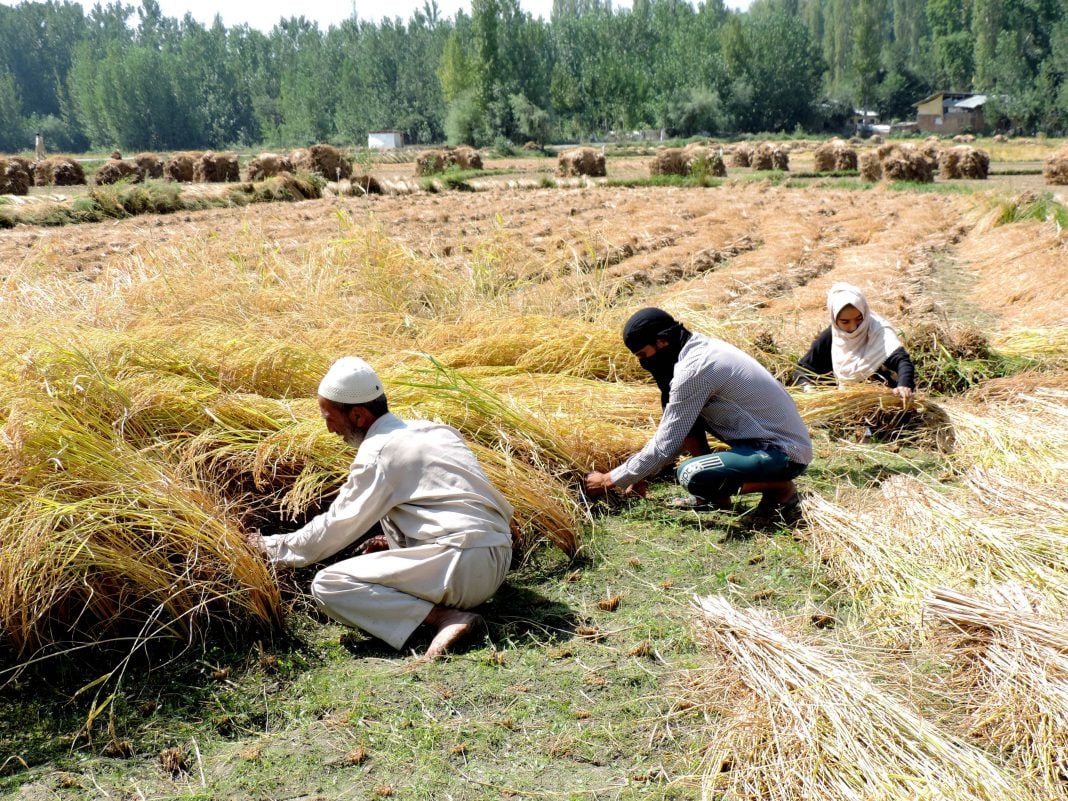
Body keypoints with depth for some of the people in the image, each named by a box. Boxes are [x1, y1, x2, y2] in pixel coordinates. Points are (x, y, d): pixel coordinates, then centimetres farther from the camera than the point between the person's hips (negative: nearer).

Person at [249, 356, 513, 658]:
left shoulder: (380, 451, -7)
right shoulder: (434, 430, 18)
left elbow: (337, 527, -2)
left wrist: (275, 546, 12)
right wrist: (396, 541, 18)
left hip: (461, 563, -9)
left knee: (327, 585, -10)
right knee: (371, 564, 29)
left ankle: (444, 618, -19)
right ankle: (443, 607, 4)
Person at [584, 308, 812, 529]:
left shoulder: (693, 370, -22)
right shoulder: (701, 347, 8)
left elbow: (665, 446, -18)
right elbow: (671, 429, 19)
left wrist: (610, 480, -6)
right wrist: (635, 474, 17)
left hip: (783, 453, -10)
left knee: (690, 474, -28)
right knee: (685, 415, 8)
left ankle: (782, 490, -6)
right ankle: (714, 496, 15)